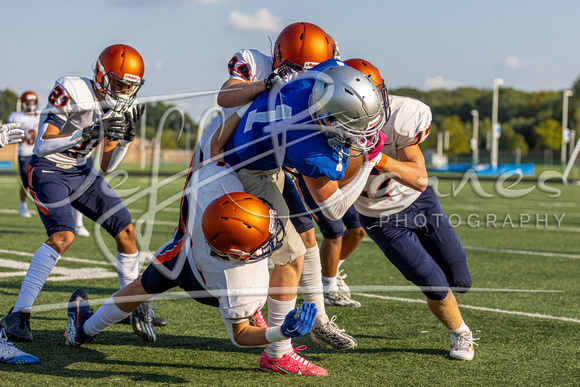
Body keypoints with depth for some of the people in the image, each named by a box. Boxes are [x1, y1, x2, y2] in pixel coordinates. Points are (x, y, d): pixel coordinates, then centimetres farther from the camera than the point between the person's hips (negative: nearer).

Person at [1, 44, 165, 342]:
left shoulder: (118, 107, 1)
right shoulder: (73, 92, -21)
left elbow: (106, 166, 5)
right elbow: (42, 146, -26)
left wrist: (126, 138, -11)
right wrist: (88, 132, -33)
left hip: (80, 172, 7)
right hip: (48, 172, -7)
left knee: (126, 230, 3)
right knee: (63, 235, -28)